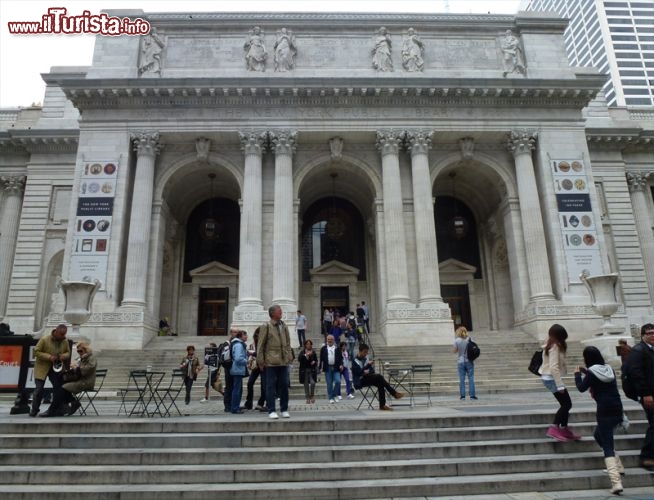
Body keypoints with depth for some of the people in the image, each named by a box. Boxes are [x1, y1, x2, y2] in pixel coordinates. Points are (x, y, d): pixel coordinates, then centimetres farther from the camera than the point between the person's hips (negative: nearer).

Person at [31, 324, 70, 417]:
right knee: (39, 389, -5)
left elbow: (68, 353, 10)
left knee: (59, 388, 0)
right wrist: (49, 357, -24)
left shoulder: (65, 341, -3)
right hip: (42, 367, -4)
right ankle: (34, 410, 18)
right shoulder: (44, 339, -15)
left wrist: (64, 356, -13)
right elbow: (36, 351, -13)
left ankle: (53, 410, 15)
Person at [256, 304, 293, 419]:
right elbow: (261, 345, -2)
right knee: (271, 386, 1)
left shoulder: (284, 326, 12)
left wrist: (289, 356, 7)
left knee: (284, 385, 7)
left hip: (283, 361, 5)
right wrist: (260, 361, -5)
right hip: (271, 362, -4)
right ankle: (271, 411, 9)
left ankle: (284, 410, 18)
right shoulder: (266, 327, -3)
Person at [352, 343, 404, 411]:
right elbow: (358, 373, -24)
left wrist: (368, 371, -11)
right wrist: (368, 365, -29)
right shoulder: (355, 361, -10)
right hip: (359, 382, -7)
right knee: (379, 377, -26)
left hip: (367, 378, 7)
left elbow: (372, 371, 13)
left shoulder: (366, 359, 11)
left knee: (380, 384, -23)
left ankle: (382, 405, -21)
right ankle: (395, 394, -20)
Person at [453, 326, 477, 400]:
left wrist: (455, 338, 4)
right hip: (469, 361, 1)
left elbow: (454, 351, -1)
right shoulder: (469, 339, -3)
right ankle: (472, 395, 3)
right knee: (471, 378, 4)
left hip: (460, 362, -1)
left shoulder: (457, 340, -7)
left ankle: (462, 395, 2)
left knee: (462, 379, 3)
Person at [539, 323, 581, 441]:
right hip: (551, 378, -9)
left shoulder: (550, 345, 12)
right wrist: (560, 385, -24)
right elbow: (554, 367, -24)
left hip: (549, 377, 9)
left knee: (565, 404, 14)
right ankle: (554, 428, -3)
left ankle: (564, 430, 19)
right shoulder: (555, 347, -18)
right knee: (567, 404, -3)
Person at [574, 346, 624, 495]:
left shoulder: (592, 373, -11)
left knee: (607, 447, -4)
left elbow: (581, 388, -3)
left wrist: (577, 374, 12)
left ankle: (616, 482, -12)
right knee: (598, 435, 27)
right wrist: (585, 372, 25)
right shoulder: (609, 369, 9)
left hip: (604, 411, -7)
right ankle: (617, 467, 31)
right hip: (617, 410, 7)